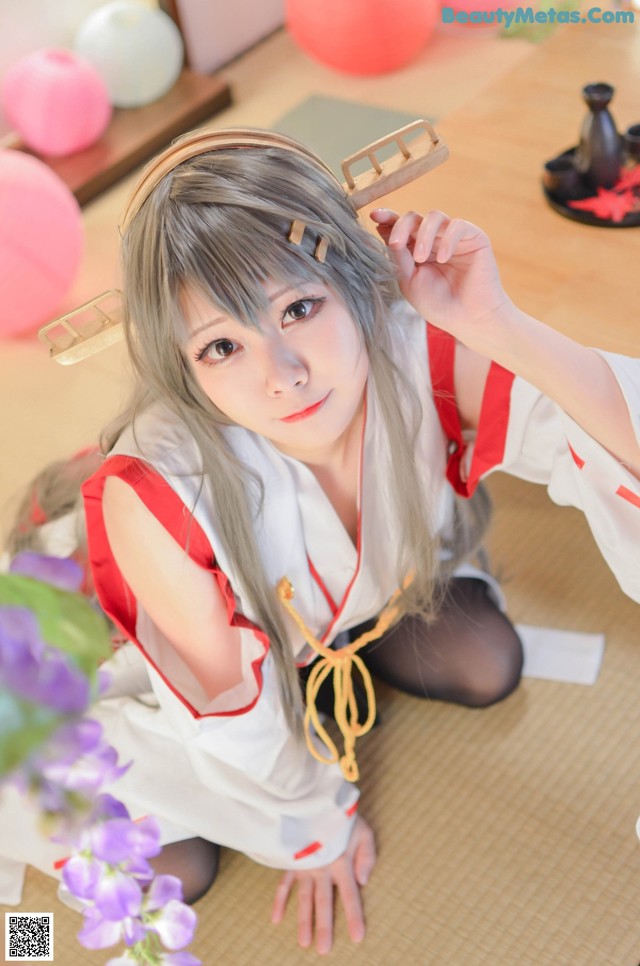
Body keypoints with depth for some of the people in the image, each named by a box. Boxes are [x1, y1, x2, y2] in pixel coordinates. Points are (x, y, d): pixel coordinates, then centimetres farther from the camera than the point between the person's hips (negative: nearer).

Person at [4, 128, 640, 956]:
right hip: (182, 641, -3)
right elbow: (232, 708, -25)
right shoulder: (158, 494, -43)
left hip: (364, 582, 3)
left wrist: (501, 329, -54)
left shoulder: (423, 356, -37)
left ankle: (326, 655, 19)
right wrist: (313, 830, -7)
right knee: (172, 871, -6)